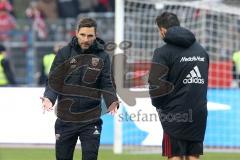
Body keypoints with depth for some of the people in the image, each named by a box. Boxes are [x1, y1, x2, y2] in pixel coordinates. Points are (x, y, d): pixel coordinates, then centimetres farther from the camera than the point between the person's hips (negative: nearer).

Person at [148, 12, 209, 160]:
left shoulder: (163, 53, -9)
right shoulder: (201, 50, 12)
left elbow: (156, 85, -13)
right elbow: (203, 80, 13)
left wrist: (158, 104, 3)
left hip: (175, 114, -5)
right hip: (199, 113, 5)